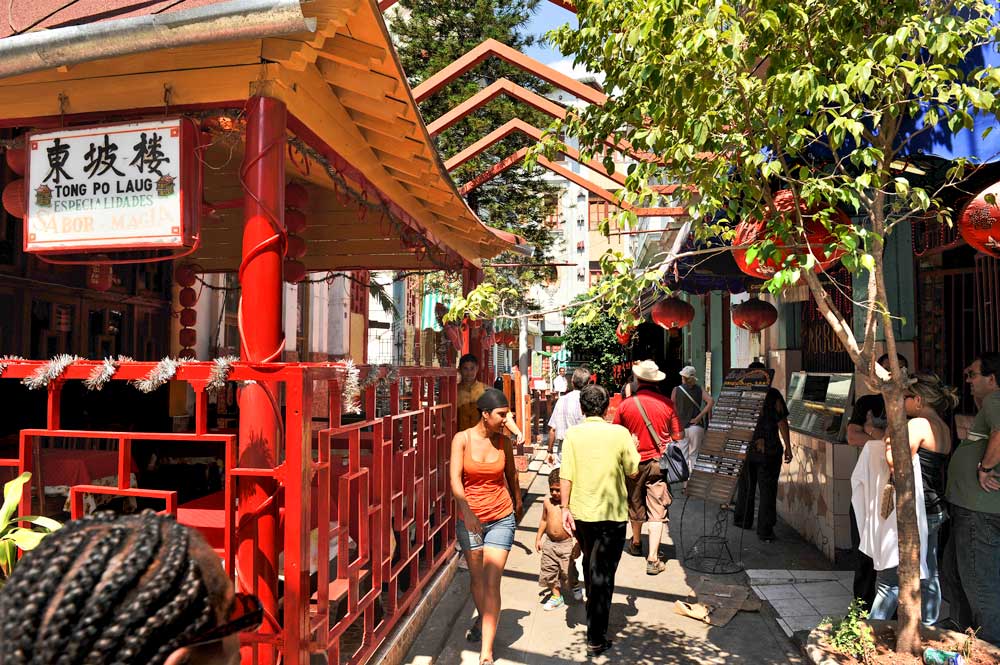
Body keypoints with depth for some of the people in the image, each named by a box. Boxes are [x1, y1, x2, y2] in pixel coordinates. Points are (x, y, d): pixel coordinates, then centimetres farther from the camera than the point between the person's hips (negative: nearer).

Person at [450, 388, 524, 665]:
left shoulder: (503, 442, -3)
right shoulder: (462, 439, -9)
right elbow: (455, 478, -18)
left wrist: (517, 503, 28)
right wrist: (467, 511, -33)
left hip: (501, 518, 0)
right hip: (468, 519, 0)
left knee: (492, 582, -7)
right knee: (477, 578, 16)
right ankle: (483, 619, 45)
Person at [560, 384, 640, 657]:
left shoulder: (573, 434, -7)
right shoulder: (619, 433, -11)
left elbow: (566, 476, -9)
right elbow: (634, 471, -4)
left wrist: (565, 508, -1)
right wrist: (633, 449, 14)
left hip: (581, 512, 3)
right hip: (612, 513, -2)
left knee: (589, 564, 25)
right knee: (603, 573, 5)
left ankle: (593, 610, 45)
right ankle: (596, 638, 7)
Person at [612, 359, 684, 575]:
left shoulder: (626, 405, -8)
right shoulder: (667, 404, -9)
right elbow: (678, 436, -1)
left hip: (634, 462, 1)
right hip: (659, 461, -1)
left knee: (635, 504, 19)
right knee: (657, 510, 0)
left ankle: (636, 544, 39)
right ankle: (652, 559, -5)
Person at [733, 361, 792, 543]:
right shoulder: (773, 395, -9)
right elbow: (782, 423, -8)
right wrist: (788, 447, 0)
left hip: (745, 448, 3)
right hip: (769, 450, -3)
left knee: (745, 487, 18)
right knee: (767, 489, 4)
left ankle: (742, 520, 29)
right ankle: (765, 531, 5)